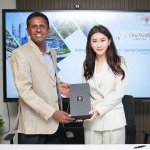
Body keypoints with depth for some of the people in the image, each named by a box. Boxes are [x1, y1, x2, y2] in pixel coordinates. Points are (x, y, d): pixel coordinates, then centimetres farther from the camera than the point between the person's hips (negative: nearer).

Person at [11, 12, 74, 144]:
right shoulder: (20, 54, -11)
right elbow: (24, 90, -19)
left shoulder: (52, 53, 11)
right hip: (34, 126, -6)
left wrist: (59, 85, 1)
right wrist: (52, 112, -23)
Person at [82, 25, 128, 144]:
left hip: (113, 119, -3)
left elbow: (119, 92, -8)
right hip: (91, 120, 3)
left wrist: (99, 109, -16)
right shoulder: (87, 64, 8)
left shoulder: (119, 62, -3)